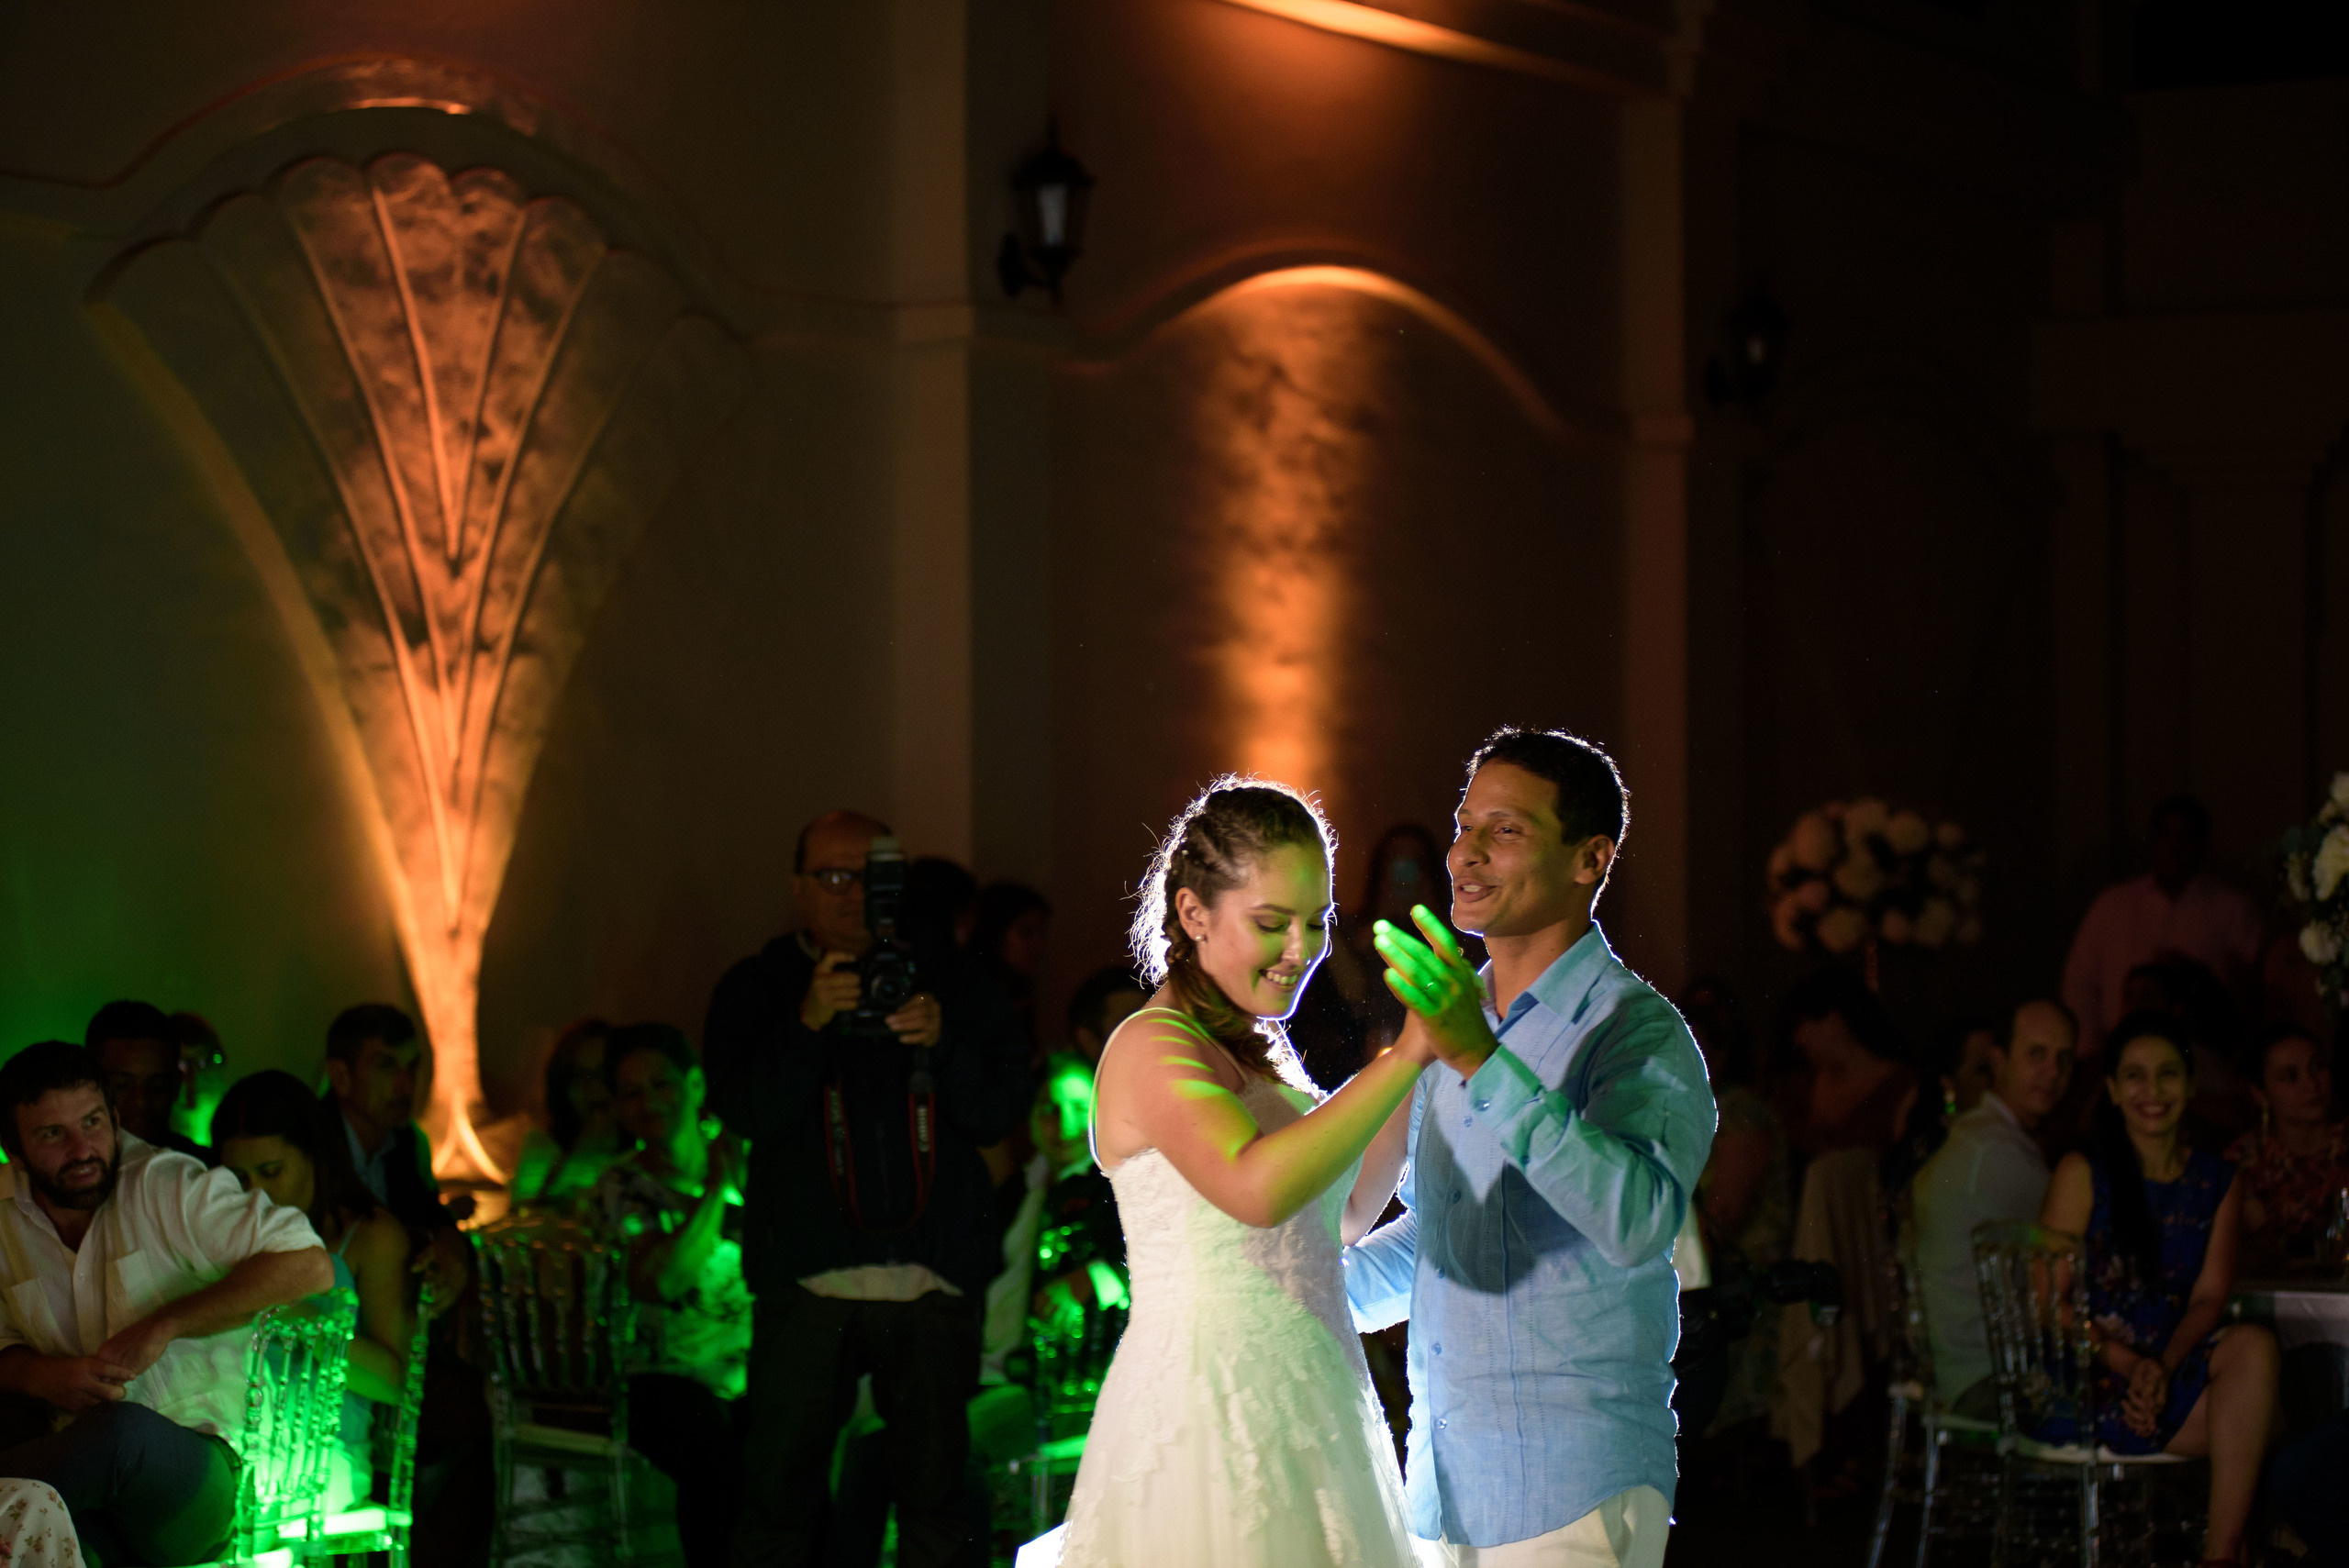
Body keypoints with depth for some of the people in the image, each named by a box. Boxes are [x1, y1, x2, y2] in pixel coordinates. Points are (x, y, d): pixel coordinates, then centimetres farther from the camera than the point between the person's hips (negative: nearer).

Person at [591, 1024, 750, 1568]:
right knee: (716, 1450, -34)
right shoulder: (622, 1187, 6)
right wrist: (717, 1187, -12)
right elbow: (661, 1281, -14)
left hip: (755, 1378, 2)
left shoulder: (746, 1159, 12)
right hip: (665, 1378, -2)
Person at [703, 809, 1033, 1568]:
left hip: (933, 1280, 1)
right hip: (808, 1278, -1)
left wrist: (942, 1042, -13)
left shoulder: (947, 979, 11)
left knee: (935, 1492, 1)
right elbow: (745, 1110, -5)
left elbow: (1003, 1109, 5)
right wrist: (808, 1023, -18)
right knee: (779, 1488, -3)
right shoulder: (756, 988, 9)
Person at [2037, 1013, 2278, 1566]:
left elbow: (2208, 1297, 4)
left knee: (2253, 1344, -30)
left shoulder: (2218, 1183, 13)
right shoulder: (2083, 1174, 1)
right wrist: (2130, 1364, -21)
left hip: (2172, 1369, 4)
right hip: (2086, 1376, -4)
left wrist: (2163, 1368, -16)